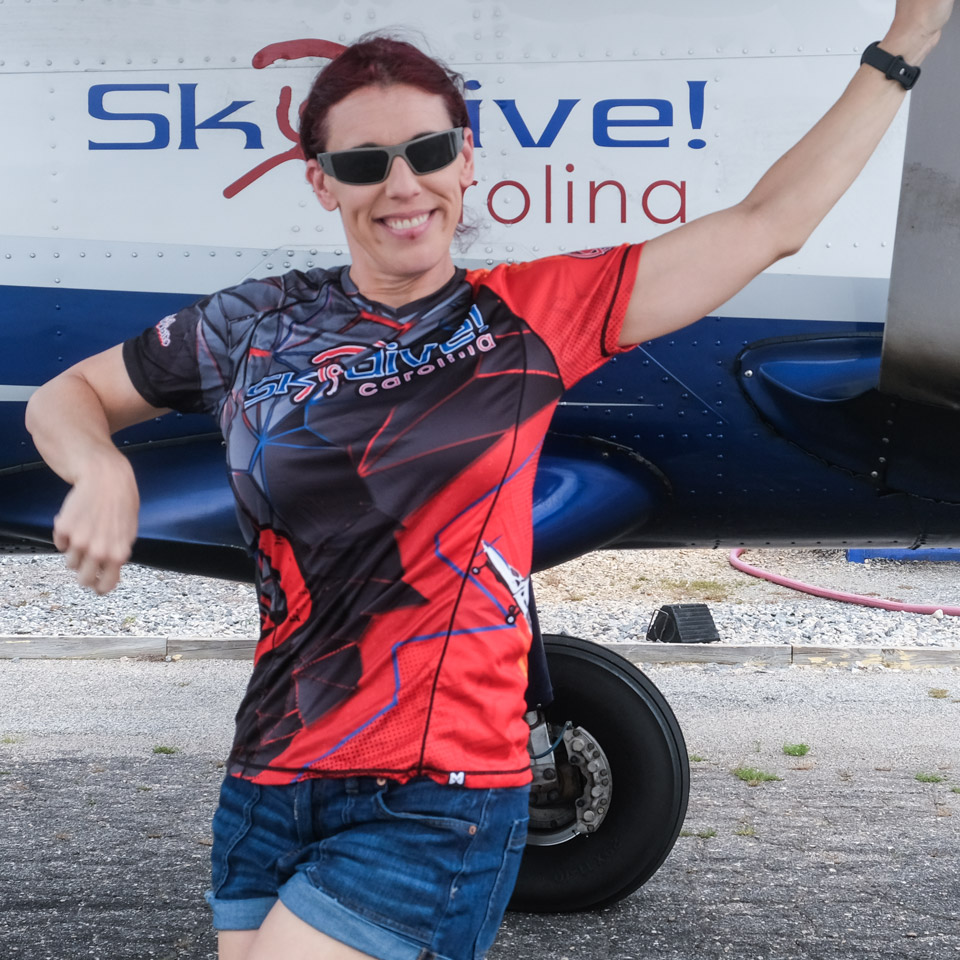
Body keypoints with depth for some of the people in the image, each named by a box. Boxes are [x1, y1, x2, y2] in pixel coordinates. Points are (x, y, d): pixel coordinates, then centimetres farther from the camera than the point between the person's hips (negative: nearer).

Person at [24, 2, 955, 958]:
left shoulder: (531, 315, -1)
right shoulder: (257, 326, 4)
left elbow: (767, 222, 3)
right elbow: (67, 396, 17)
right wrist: (103, 473, -5)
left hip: (439, 804, -3)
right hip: (270, 784, 4)